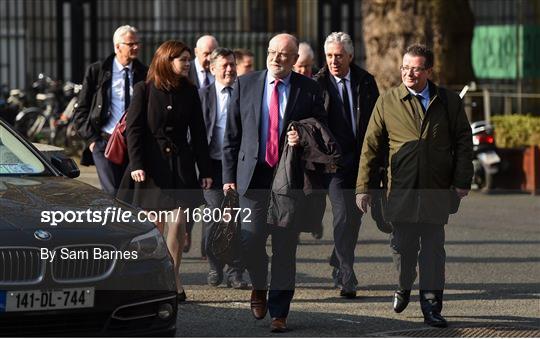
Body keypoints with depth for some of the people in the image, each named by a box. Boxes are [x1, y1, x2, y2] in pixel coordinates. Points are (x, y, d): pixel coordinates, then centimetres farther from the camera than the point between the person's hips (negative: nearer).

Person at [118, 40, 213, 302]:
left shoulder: (189, 92, 7)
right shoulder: (144, 90, -2)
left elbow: (198, 133, 9)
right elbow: (133, 129, -4)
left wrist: (205, 170, 5)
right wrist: (136, 164, -14)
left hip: (181, 164, 2)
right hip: (151, 164, -2)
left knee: (178, 223, -9)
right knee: (154, 226, 4)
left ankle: (173, 276, 3)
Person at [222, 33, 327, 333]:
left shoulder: (309, 90, 4)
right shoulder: (245, 85, 7)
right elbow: (232, 135, 9)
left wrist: (304, 139, -12)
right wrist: (229, 175, 3)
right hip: (253, 176, 0)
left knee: (285, 249, 1)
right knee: (250, 240, -10)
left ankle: (279, 313, 11)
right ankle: (259, 286, 21)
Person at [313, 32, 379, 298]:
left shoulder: (365, 82, 5)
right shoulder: (317, 84, -4)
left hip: (362, 157, 4)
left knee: (355, 216, 11)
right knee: (343, 215, -12)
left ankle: (338, 264, 32)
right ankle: (347, 278, -10)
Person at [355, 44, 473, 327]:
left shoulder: (449, 102, 5)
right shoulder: (387, 102, 5)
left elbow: (463, 142, 7)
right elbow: (371, 146, 5)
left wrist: (462, 181, -1)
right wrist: (364, 187, 2)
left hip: (436, 191, -1)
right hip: (400, 191, 1)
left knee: (433, 248, -2)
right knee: (402, 246, 7)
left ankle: (431, 306, 3)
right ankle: (403, 288, 33)